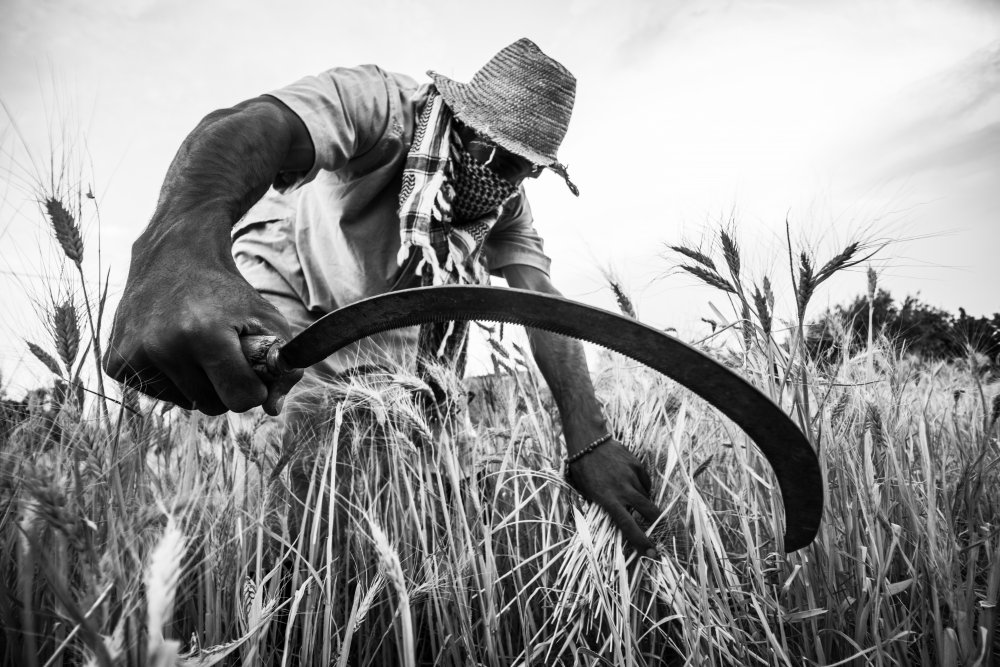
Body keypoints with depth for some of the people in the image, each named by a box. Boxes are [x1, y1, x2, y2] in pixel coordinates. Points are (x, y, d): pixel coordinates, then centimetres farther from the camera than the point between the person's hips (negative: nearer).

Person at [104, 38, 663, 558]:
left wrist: (590, 439, -28)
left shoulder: (507, 205, -1)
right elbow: (249, 130, -39)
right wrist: (181, 246, -63)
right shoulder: (381, 104, -20)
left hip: (373, 355, 6)